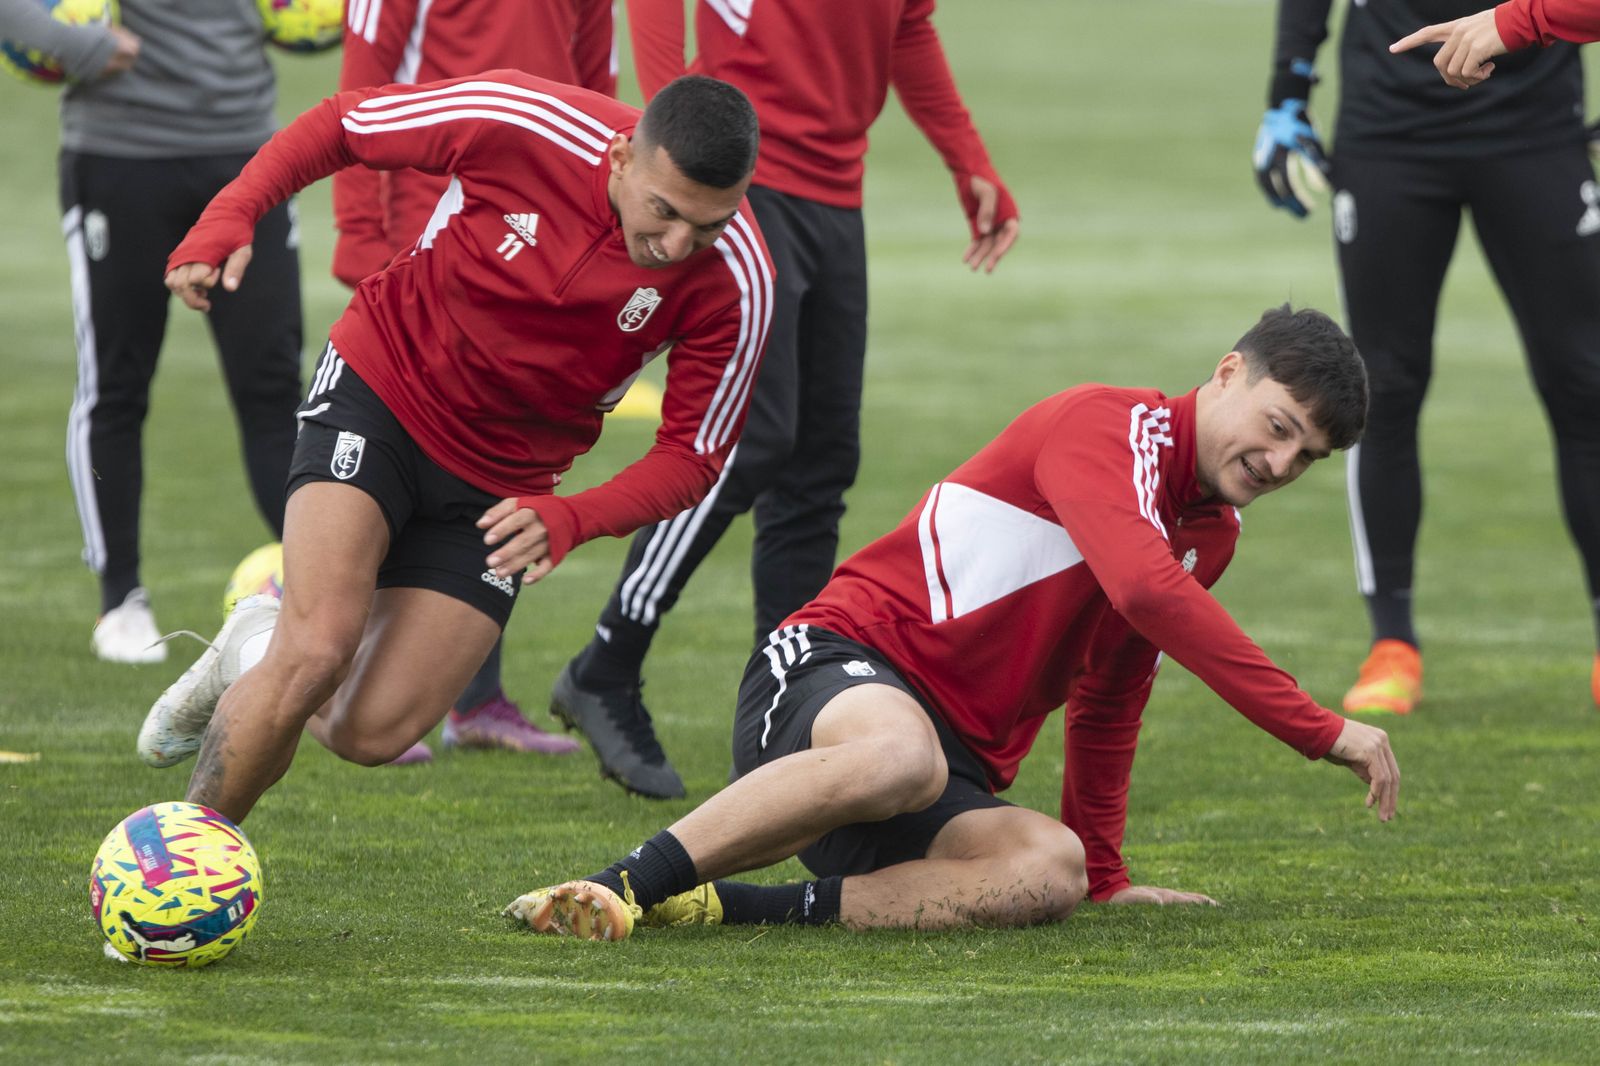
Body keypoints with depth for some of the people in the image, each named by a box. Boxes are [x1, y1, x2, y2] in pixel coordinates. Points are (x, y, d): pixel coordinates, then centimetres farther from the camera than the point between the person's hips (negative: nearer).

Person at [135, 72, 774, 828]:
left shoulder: (734, 280, -20)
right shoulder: (516, 121, -24)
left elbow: (691, 455, -10)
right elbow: (337, 126, -6)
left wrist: (572, 520, -27)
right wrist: (228, 216, -18)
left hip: (500, 489, 2)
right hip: (380, 390, -2)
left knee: (373, 734, -9)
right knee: (318, 652, -23)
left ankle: (258, 652, 25)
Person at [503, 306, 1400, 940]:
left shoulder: (1213, 533, 20)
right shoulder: (1108, 425, -8)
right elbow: (1145, 588, -26)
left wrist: (1103, 870, 31)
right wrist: (1321, 730, -25)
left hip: (960, 774, 7)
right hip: (837, 663, -7)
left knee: (1050, 871, -29)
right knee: (903, 754, -45)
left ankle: (730, 906, -30)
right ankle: (621, 887, -33)